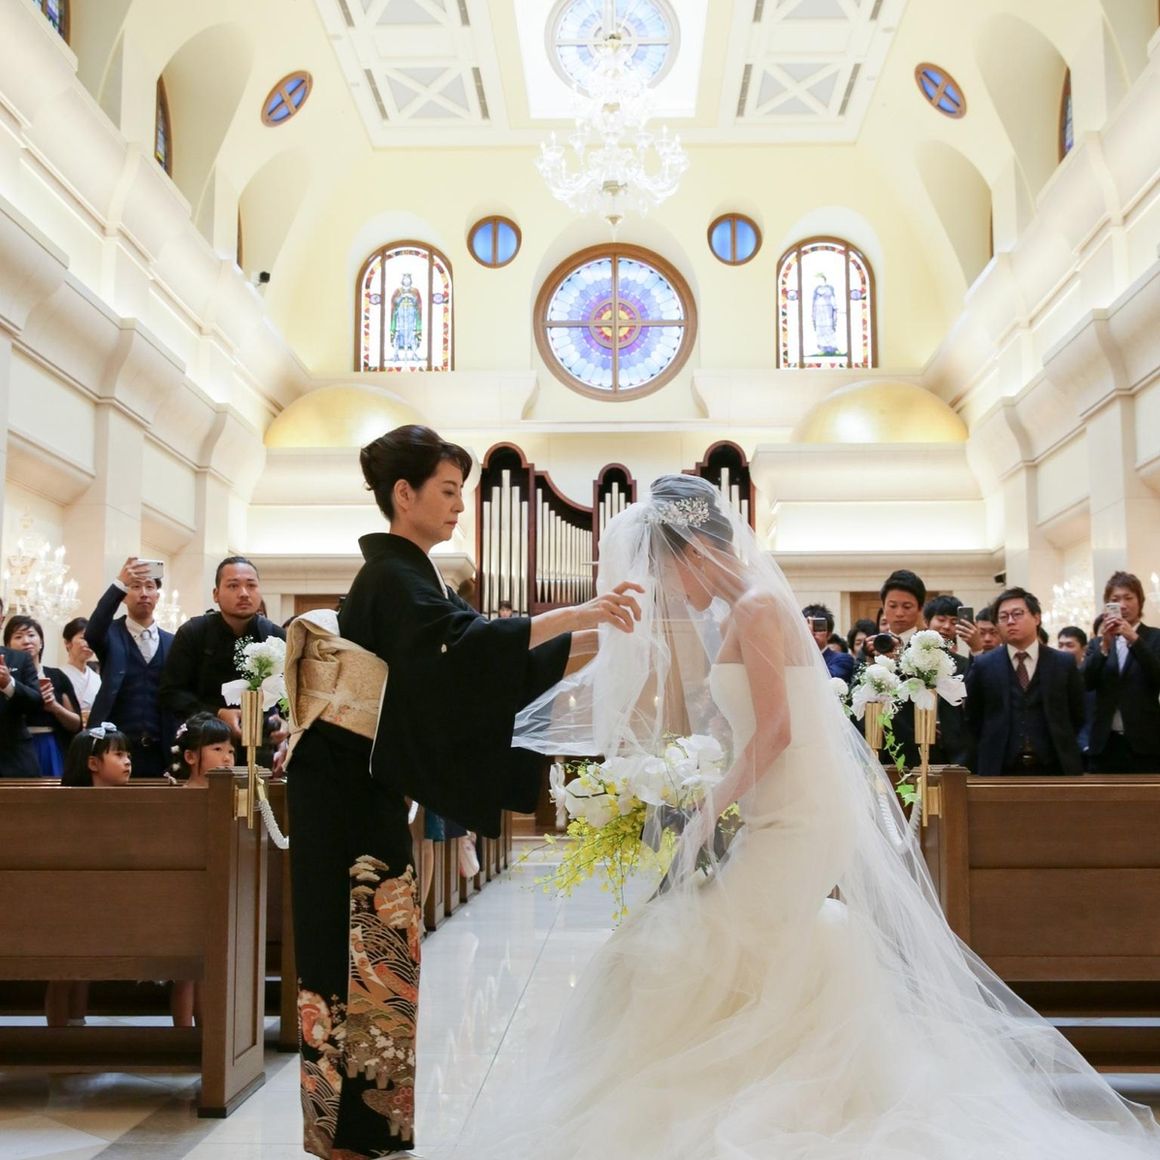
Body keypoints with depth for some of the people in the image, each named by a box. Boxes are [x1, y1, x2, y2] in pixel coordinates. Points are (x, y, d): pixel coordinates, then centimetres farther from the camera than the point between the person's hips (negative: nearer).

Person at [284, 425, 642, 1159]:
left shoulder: (411, 574, 14)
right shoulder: (392, 575, -15)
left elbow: (474, 657, 12)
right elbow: (467, 644, -32)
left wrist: (588, 637, 6)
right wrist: (577, 614, -34)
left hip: (371, 786, 9)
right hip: (349, 790, -9)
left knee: (375, 950, 13)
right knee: (360, 951, -3)